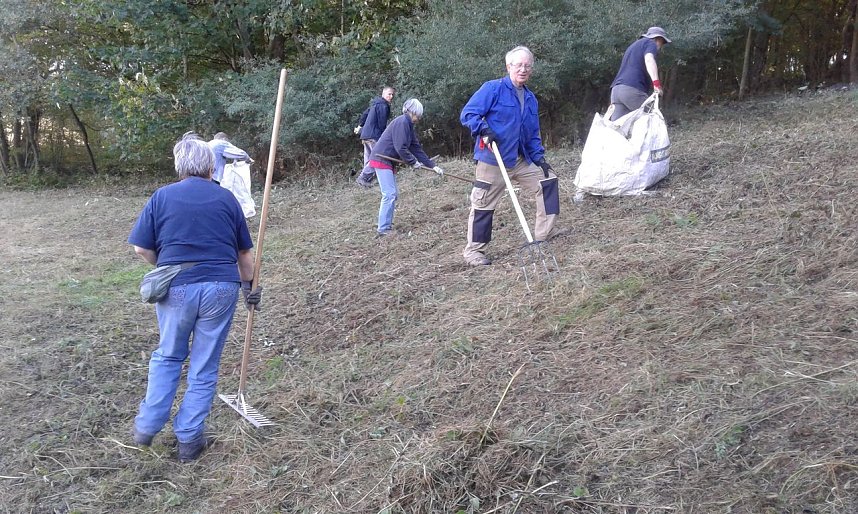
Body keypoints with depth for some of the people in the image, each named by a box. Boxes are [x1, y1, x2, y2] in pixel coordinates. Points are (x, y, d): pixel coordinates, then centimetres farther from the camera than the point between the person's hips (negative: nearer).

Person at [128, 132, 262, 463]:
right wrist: (248, 285, 24)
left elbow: (141, 248, 0)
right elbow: (245, 252, 10)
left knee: (167, 356, 22)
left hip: (176, 287, 0)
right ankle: (189, 439, 16)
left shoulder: (162, 196, 2)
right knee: (205, 366, 10)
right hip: (221, 288, 0)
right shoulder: (227, 198, 6)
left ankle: (147, 427, 24)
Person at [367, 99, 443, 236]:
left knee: (393, 194, 11)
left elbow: (416, 148, 15)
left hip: (388, 161, 10)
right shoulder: (402, 122, -16)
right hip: (381, 159, -10)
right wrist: (413, 162, -9)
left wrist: (432, 166, 11)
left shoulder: (409, 125, 15)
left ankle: (387, 225, 17)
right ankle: (383, 228, -10)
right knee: (389, 194, -12)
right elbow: (400, 148, -21)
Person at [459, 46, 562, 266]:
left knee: (548, 180, 8)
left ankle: (545, 232, 18)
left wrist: (539, 157, 9)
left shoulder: (530, 98, 15)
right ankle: (473, 250, 9)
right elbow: (467, 114, -12)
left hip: (522, 160, 7)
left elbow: (533, 134, 20)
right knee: (483, 205, -3)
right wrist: (484, 129, -27)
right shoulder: (493, 89, -8)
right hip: (493, 161, -7)